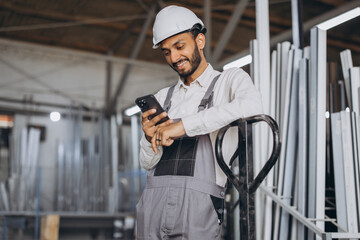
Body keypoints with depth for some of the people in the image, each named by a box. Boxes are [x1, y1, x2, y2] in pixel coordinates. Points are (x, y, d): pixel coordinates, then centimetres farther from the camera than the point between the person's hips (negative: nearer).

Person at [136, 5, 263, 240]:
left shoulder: (230, 79, 8)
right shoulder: (162, 98, 20)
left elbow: (252, 106, -18)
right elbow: (148, 163, 16)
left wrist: (184, 125, -19)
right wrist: (150, 139, -8)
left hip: (199, 204, -4)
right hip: (153, 202, 4)